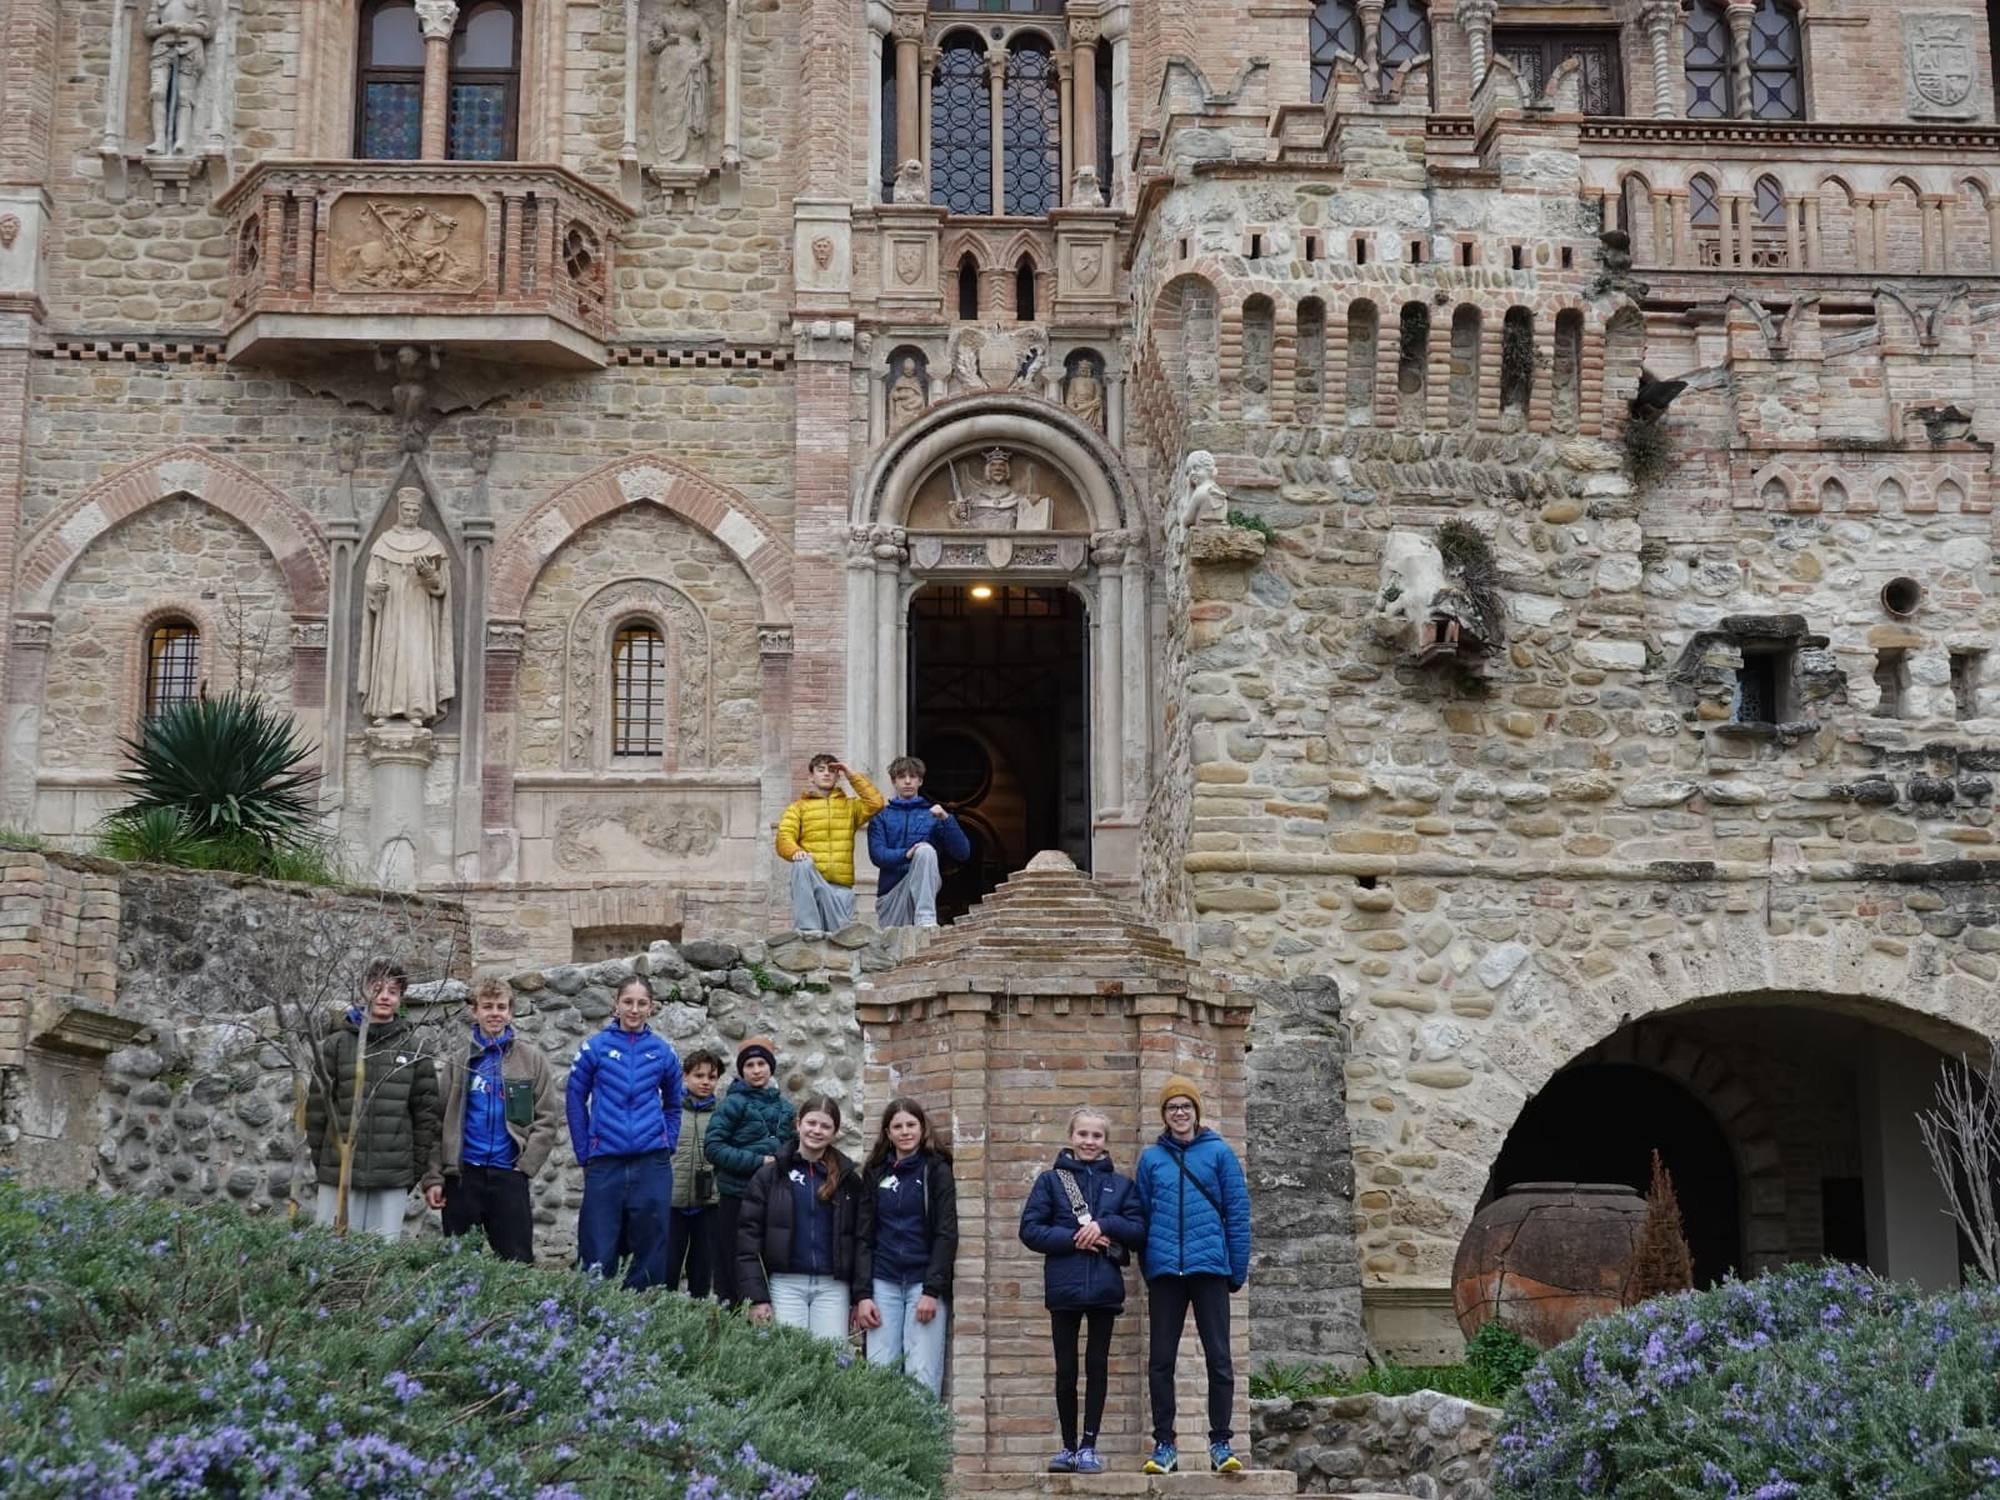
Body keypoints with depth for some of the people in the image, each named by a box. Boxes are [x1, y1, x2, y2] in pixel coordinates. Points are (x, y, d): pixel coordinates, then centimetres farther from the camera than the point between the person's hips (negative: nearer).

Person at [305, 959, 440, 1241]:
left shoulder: (413, 1049, 8)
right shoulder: (336, 1044, 4)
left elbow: (426, 1111, 8)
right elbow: (316, 1105, 4)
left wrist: (417, 1166, 3)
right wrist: (319, 1159, 2)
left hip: (393, 1178, 1)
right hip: (339, 1173, -1)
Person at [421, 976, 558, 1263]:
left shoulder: (532, 1058, 5)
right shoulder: (458, 1062, 9)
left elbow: (545, 1119, 1)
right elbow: (441, 1122, 5)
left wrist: (525, 1166, -8)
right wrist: (434, 1176, -4)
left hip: (508, 1175, -2)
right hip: (462, 1174, 2)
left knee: (517, 1261, -2)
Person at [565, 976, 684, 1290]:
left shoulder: (662, 1053, 6)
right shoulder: (595, 1048, 1)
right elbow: (576, 1101, 5)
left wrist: (668, 1147, 8)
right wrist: (584, 1155, 2)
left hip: (652, 1164, 2)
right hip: (605, 1164, -2)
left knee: (651, 1252, 5)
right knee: (599, 1252, 1)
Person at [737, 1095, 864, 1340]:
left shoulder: (848, 1179, 10)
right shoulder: (770, 1174, 4)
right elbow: (749, 1235, 0)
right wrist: (756, 1296, -8)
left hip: (833, 1287, 1)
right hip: (785, 1284, -1)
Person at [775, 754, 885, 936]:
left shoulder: (850, 805, 20)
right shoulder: (798, 808, 14)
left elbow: (875, 803, 1)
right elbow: (784, 837, -1)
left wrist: (852, 776, 5)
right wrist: (795, 851, -24)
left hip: (841, 885, 2)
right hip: (810, 880, -2)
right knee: (803, 864, -36)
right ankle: (808, 927, -35)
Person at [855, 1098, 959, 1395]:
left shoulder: (936, 1170, 3)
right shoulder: (874, 1173, 12)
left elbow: (946, 1234, -3)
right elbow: (864, 1236, 10)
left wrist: (932, 1290, -11)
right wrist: (863, 1293, 0)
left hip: (924, 1283, -3)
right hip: (884, 1283, 3)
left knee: (922, 1374, -10)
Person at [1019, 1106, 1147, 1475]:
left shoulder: (1120, 1184, 10)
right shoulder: (1050, 1180, 6)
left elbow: (1139, 1231, 3)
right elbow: (1030, 1230, -2)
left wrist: (1105, 1225, -12)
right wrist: (1074, 1239, -12)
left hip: (1105, 1288, 1)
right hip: (1064, 1288, -1)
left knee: (1098, 1367, 3)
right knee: (1066, 1370, 5)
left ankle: (1089, 1446, 9)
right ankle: (1068, 1445, 16)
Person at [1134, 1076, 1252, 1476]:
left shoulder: (1219, 1153, 2)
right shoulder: (1151, 1158, 8)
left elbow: (1238, 1214, 1)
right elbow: (1141, 1217, 9)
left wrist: (1238, 1270, -2)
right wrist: (1148, 1267, 3)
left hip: (1209, 1268, -2)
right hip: (1164, 1272, 2)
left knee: (1218, 1358, 1)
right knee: (1161, 1361, 4)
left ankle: (1220, 1442, 9)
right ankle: (1164, 1444, 11)